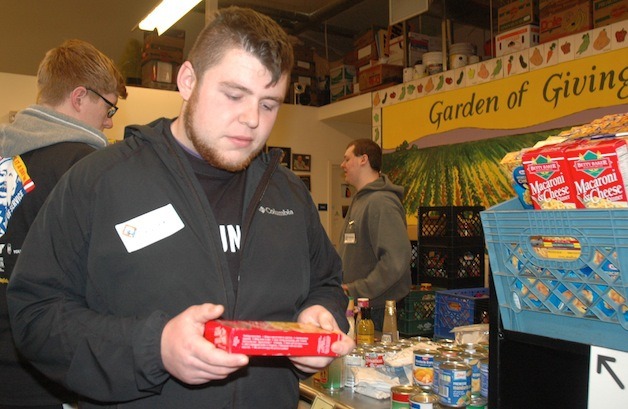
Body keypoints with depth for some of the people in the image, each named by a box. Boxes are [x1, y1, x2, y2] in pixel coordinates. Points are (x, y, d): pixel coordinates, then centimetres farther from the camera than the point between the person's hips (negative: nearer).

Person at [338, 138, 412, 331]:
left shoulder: (382, 201, -17)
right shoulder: (359, 200, 16)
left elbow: (397, 259, -27)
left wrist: (356, 291, -22)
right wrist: (343, 286, 14)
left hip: (376, 310, -9)